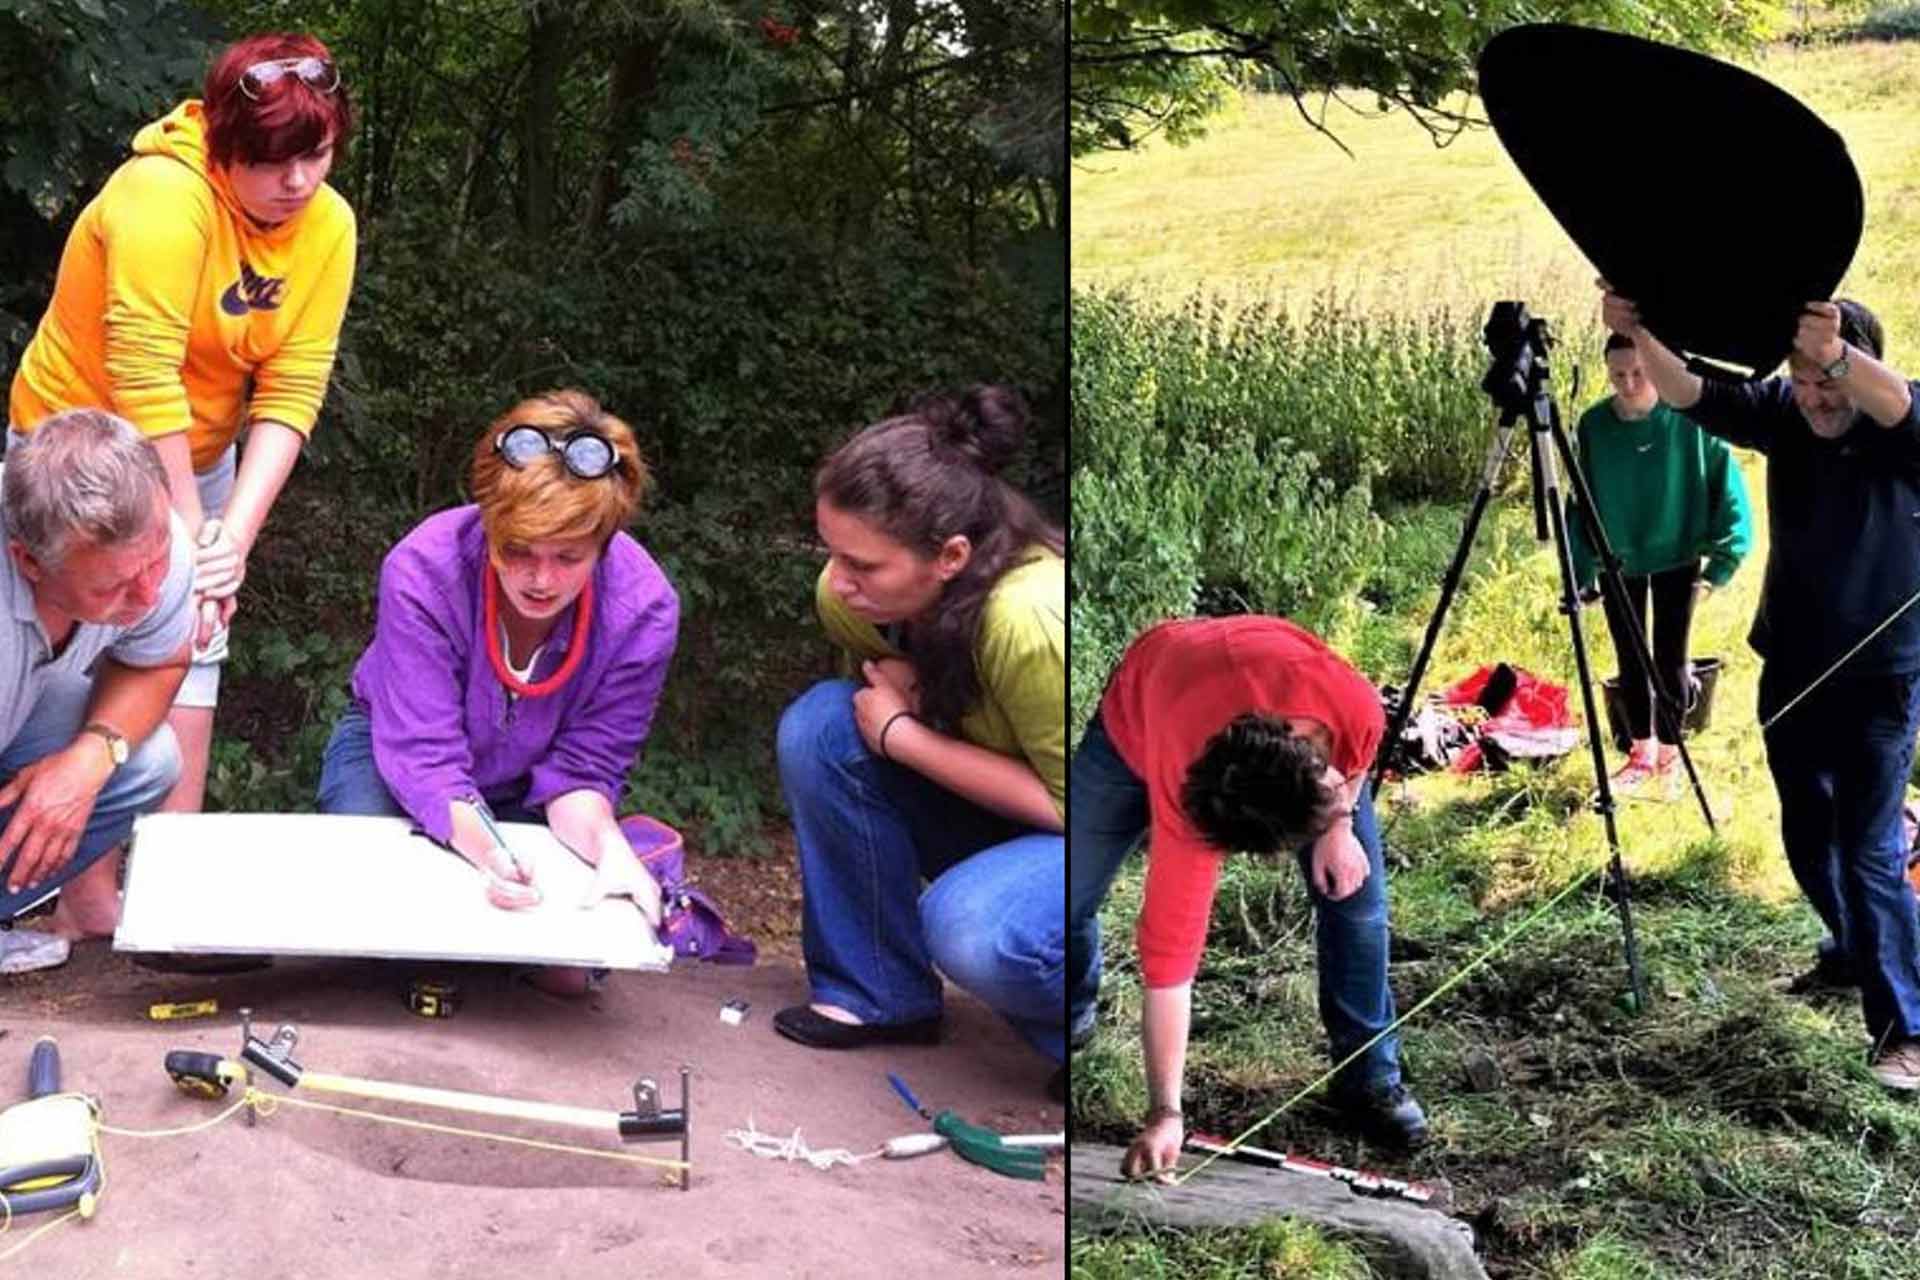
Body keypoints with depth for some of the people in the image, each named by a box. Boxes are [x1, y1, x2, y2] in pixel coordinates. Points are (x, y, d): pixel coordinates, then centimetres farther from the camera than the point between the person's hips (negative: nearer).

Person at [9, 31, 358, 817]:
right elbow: (144, 379, -28)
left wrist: (234, 533, -23)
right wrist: (192, 533, -23)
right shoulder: (165, 192, -27)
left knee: (191, 665, 10)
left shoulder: (328, 225, -9)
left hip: (199, 459, 6)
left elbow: (292, 391, -13)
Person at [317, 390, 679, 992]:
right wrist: (489, 851, -54)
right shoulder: (423, 569, -33)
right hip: (388, 751, -1)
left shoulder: (643, 608, -28)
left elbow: (581, 771, -21)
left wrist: (608, 846, -44)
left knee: (568, 968, -20)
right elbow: (426, 757, -35)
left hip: (524, 792, 1)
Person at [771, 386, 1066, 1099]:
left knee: (971, 927, -35)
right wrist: (900, 686, -16)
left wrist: (903, 734, -23)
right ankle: (879, 992, 0)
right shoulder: (851, 596, -13)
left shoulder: (1031, 621, -34)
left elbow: (1079, 807, -24)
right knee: (819, 727, -14)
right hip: (1000, 820, 7)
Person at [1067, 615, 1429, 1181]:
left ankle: (1369, 1078, 10)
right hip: (1139, 712, -2)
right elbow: (1169, 950, -36)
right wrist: (1166, 1112, -34)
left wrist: (1340, 825, -15)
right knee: (1072, 893, -4)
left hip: (1273, 687, 3)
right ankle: (1071, 1019, 28)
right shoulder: (1185, 803, -44)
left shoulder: (1357, 705, -40)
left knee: (1357, 896, -8)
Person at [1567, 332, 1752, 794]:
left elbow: (1725, 488, -12)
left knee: (1670, 658, 5)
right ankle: (1641, 753, 26)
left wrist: (1719, 564, -15)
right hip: (1618, 560, 2)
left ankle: (1670, 754, 21)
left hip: (1676, 557, -2)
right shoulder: (1593, 425, -11)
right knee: (1629, 660, 11)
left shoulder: (1690, 417, -18)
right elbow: (1581, 500, -1)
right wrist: (1582, 568, -2)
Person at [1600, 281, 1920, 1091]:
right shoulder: (1786, 411, -6)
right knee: (1807, 838, 17)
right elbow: (1691, 395, -20)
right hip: (1791, 667, 5)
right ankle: (1855, 948, 42)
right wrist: (1639, 335, -41)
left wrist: (1837, 355, -62)